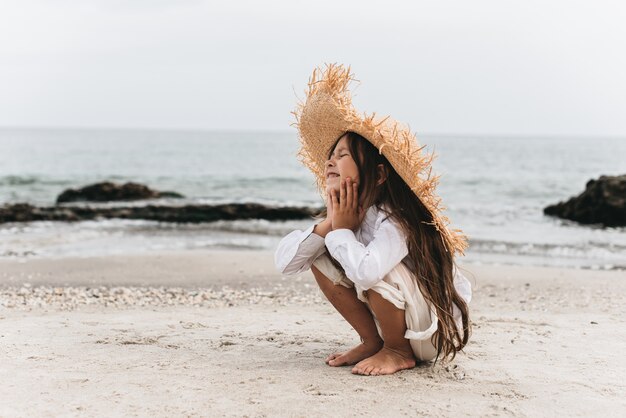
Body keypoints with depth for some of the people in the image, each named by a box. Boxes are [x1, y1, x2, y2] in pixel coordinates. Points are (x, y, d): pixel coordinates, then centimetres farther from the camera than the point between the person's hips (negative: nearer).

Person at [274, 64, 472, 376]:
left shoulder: (395, 221, -29)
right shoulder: (344, 216, -4)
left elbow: (365, 271, -50)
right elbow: (283, 261, -10)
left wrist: (340, 230, -30)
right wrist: (328, 225, -24)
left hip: (438, 330, -7)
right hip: (395, 322, 8)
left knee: (373, 271, -34)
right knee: (320, 255, -5)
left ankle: (398, 352, -7)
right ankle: (373, 342, 5)